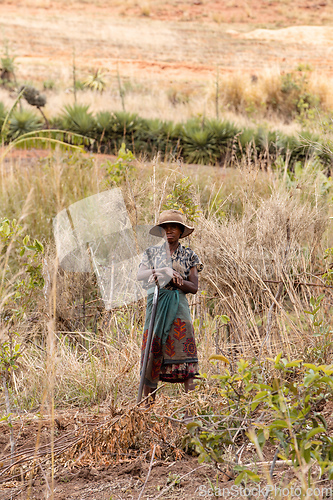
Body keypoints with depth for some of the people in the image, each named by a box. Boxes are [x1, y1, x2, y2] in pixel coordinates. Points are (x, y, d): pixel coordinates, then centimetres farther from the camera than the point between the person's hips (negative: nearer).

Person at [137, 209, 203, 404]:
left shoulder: (189, 255, 9)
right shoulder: (153, 252, 13)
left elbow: (194, 287, 1)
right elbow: (140, 275, -4)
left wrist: (173, 279, -16)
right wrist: (166, 272, -19)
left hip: (178, 306, -1)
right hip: (156, 303, 1)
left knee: (184, 352, -8)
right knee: (152, 351, -2)